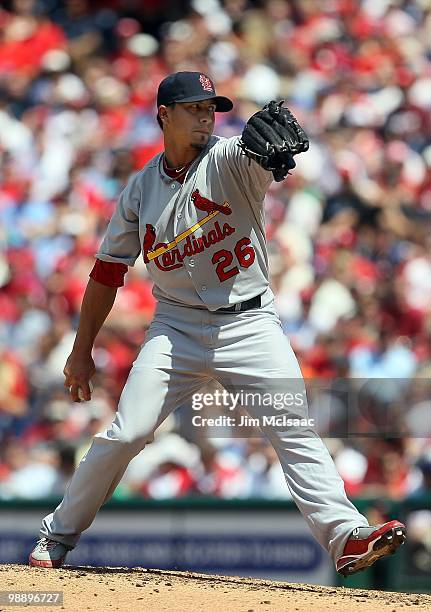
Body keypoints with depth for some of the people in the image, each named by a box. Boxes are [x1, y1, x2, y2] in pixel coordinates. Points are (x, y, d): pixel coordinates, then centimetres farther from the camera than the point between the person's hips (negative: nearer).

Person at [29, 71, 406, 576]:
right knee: (125, 435, -6)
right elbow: (108, 271, 12)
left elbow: (266, 154, -28)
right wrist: (82, 352, 13)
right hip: (177, 327, 2)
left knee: (296, 432, -14)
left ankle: (345, 535, -20)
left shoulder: (230, 160, -3)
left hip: (249, 323, -1)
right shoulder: (141, 188, 6)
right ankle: (58, 536, 9)